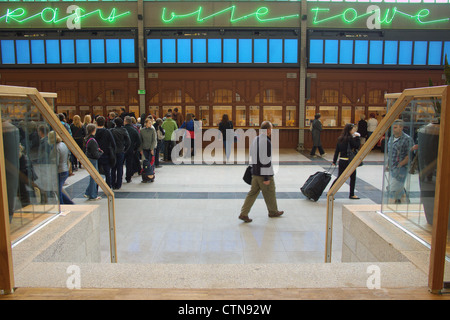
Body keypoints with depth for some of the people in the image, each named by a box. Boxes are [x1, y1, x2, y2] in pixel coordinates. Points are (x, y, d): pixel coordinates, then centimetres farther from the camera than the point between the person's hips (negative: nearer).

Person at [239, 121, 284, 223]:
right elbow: (266, 160, -22)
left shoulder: (255, 139, 7)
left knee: (253, 192, 12)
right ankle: (273, 212, 32)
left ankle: (244, 213, 7)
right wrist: (267, 177, -18)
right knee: (270, 193, 12)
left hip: (255, 173, 8)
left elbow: (251, 155, 16)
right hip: (264, 174, -8)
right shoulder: (267, 142, -20)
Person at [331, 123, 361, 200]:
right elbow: (357, 146, -10)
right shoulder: (350, 138, -14)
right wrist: (357, 138, -2)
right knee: (353, 178, 9)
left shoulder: (340, 138, 7)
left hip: (341, 160, 7)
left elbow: (337, 150, 7)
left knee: (339, 177, 14)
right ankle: (352, 194, 17)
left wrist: (334, 160, 10)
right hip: (349, 161, -7)